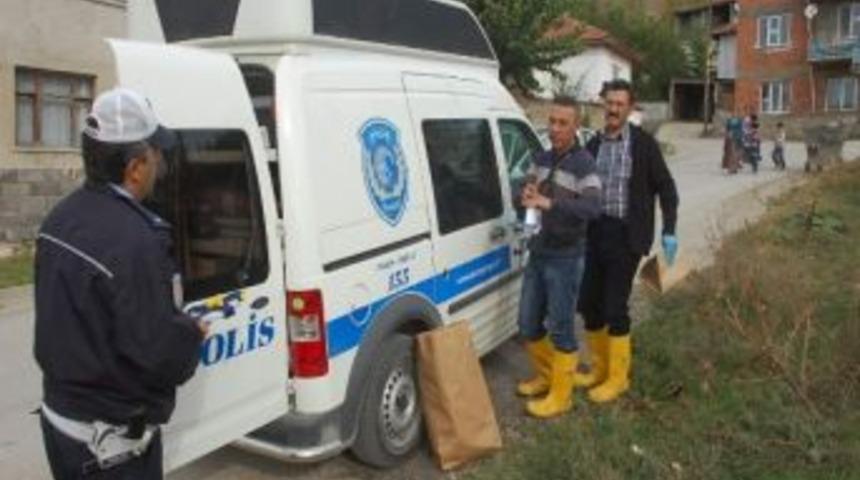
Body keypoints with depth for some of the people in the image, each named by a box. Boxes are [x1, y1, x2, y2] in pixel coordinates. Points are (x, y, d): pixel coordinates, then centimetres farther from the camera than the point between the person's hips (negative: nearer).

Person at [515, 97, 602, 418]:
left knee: (560, 328, 2)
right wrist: (526, 196, -11)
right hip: (537, 253, 7)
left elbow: (593, 207, -29)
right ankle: (545, 376, 35)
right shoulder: (542, 159, 9)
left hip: (565, 259, -7)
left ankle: (560, 396, 16)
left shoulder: (584, 164, -14)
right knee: (529, 324, 14)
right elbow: (526, 194, 14)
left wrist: (549, 203, -42)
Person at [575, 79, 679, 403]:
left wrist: (669, 231, -8)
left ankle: (617, 376, 16)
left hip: (626, 235, -5)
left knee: (614, 307, -2)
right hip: (595, 233, 5)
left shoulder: (644, 143, -5)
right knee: (588, 304, 9)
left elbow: (666, 188, -1)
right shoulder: (593, 145, 8)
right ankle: (599, 367, 29)